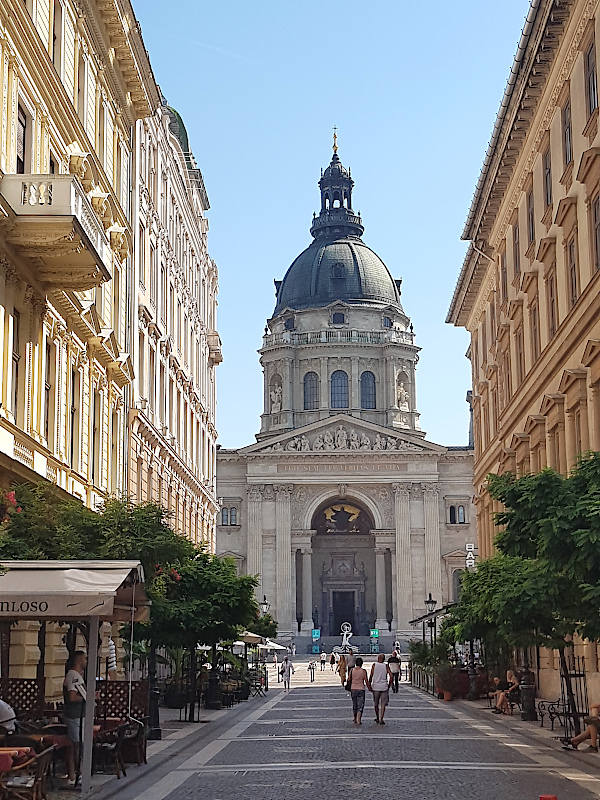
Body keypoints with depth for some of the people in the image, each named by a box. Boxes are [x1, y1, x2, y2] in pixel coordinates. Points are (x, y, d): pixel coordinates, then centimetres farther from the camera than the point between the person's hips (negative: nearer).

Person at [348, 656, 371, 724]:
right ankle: (359, 720, -9)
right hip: (361, 689, -3)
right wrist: (369, 688, 10)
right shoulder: (363, 671, -9)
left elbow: (349, 679, 3)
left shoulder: (352, 670, -4)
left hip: (353, 689, 3)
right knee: (360, 706, 1)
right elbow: (366, 681, -6)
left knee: (354, 705, 17)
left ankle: (355, 720, 29)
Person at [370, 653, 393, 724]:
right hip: (384, 687, 0)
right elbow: (391, 676, -9)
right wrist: (389, 685, 4)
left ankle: (377, 718, 25)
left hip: (375, 687, 0)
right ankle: (381, 719, -5)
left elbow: (371, 676, -3)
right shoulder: (386, 666, -1)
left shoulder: (374, 665, -1)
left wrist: (370, 686, 5)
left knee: (376, 704, 15)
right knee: (383, 704, 4)